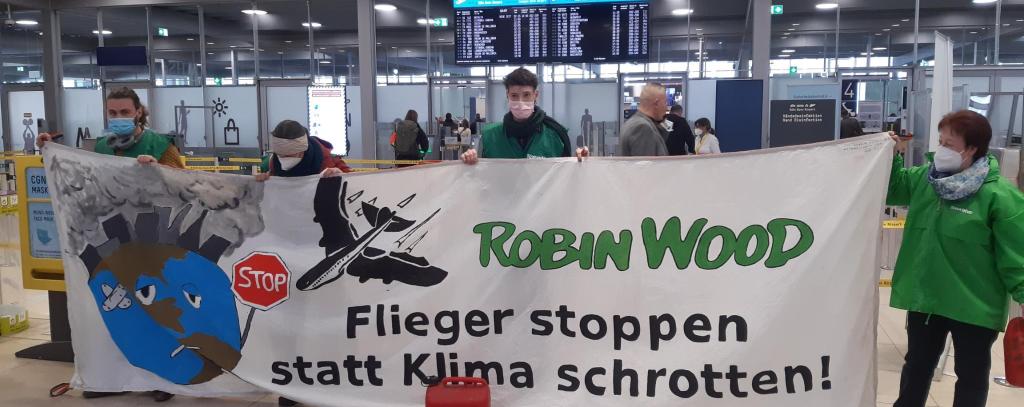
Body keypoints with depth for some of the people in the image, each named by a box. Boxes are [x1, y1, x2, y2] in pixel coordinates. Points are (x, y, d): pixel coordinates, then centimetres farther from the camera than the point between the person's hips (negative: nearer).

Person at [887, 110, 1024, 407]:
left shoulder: (1000, 195, -16)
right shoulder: (924, 178, -1)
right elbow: (890, 191, 13)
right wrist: (892, 156, -3)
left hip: (974, 306, -4)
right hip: (924, 297, 5)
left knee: (971, 373, 14)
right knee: (918, 365, 20)